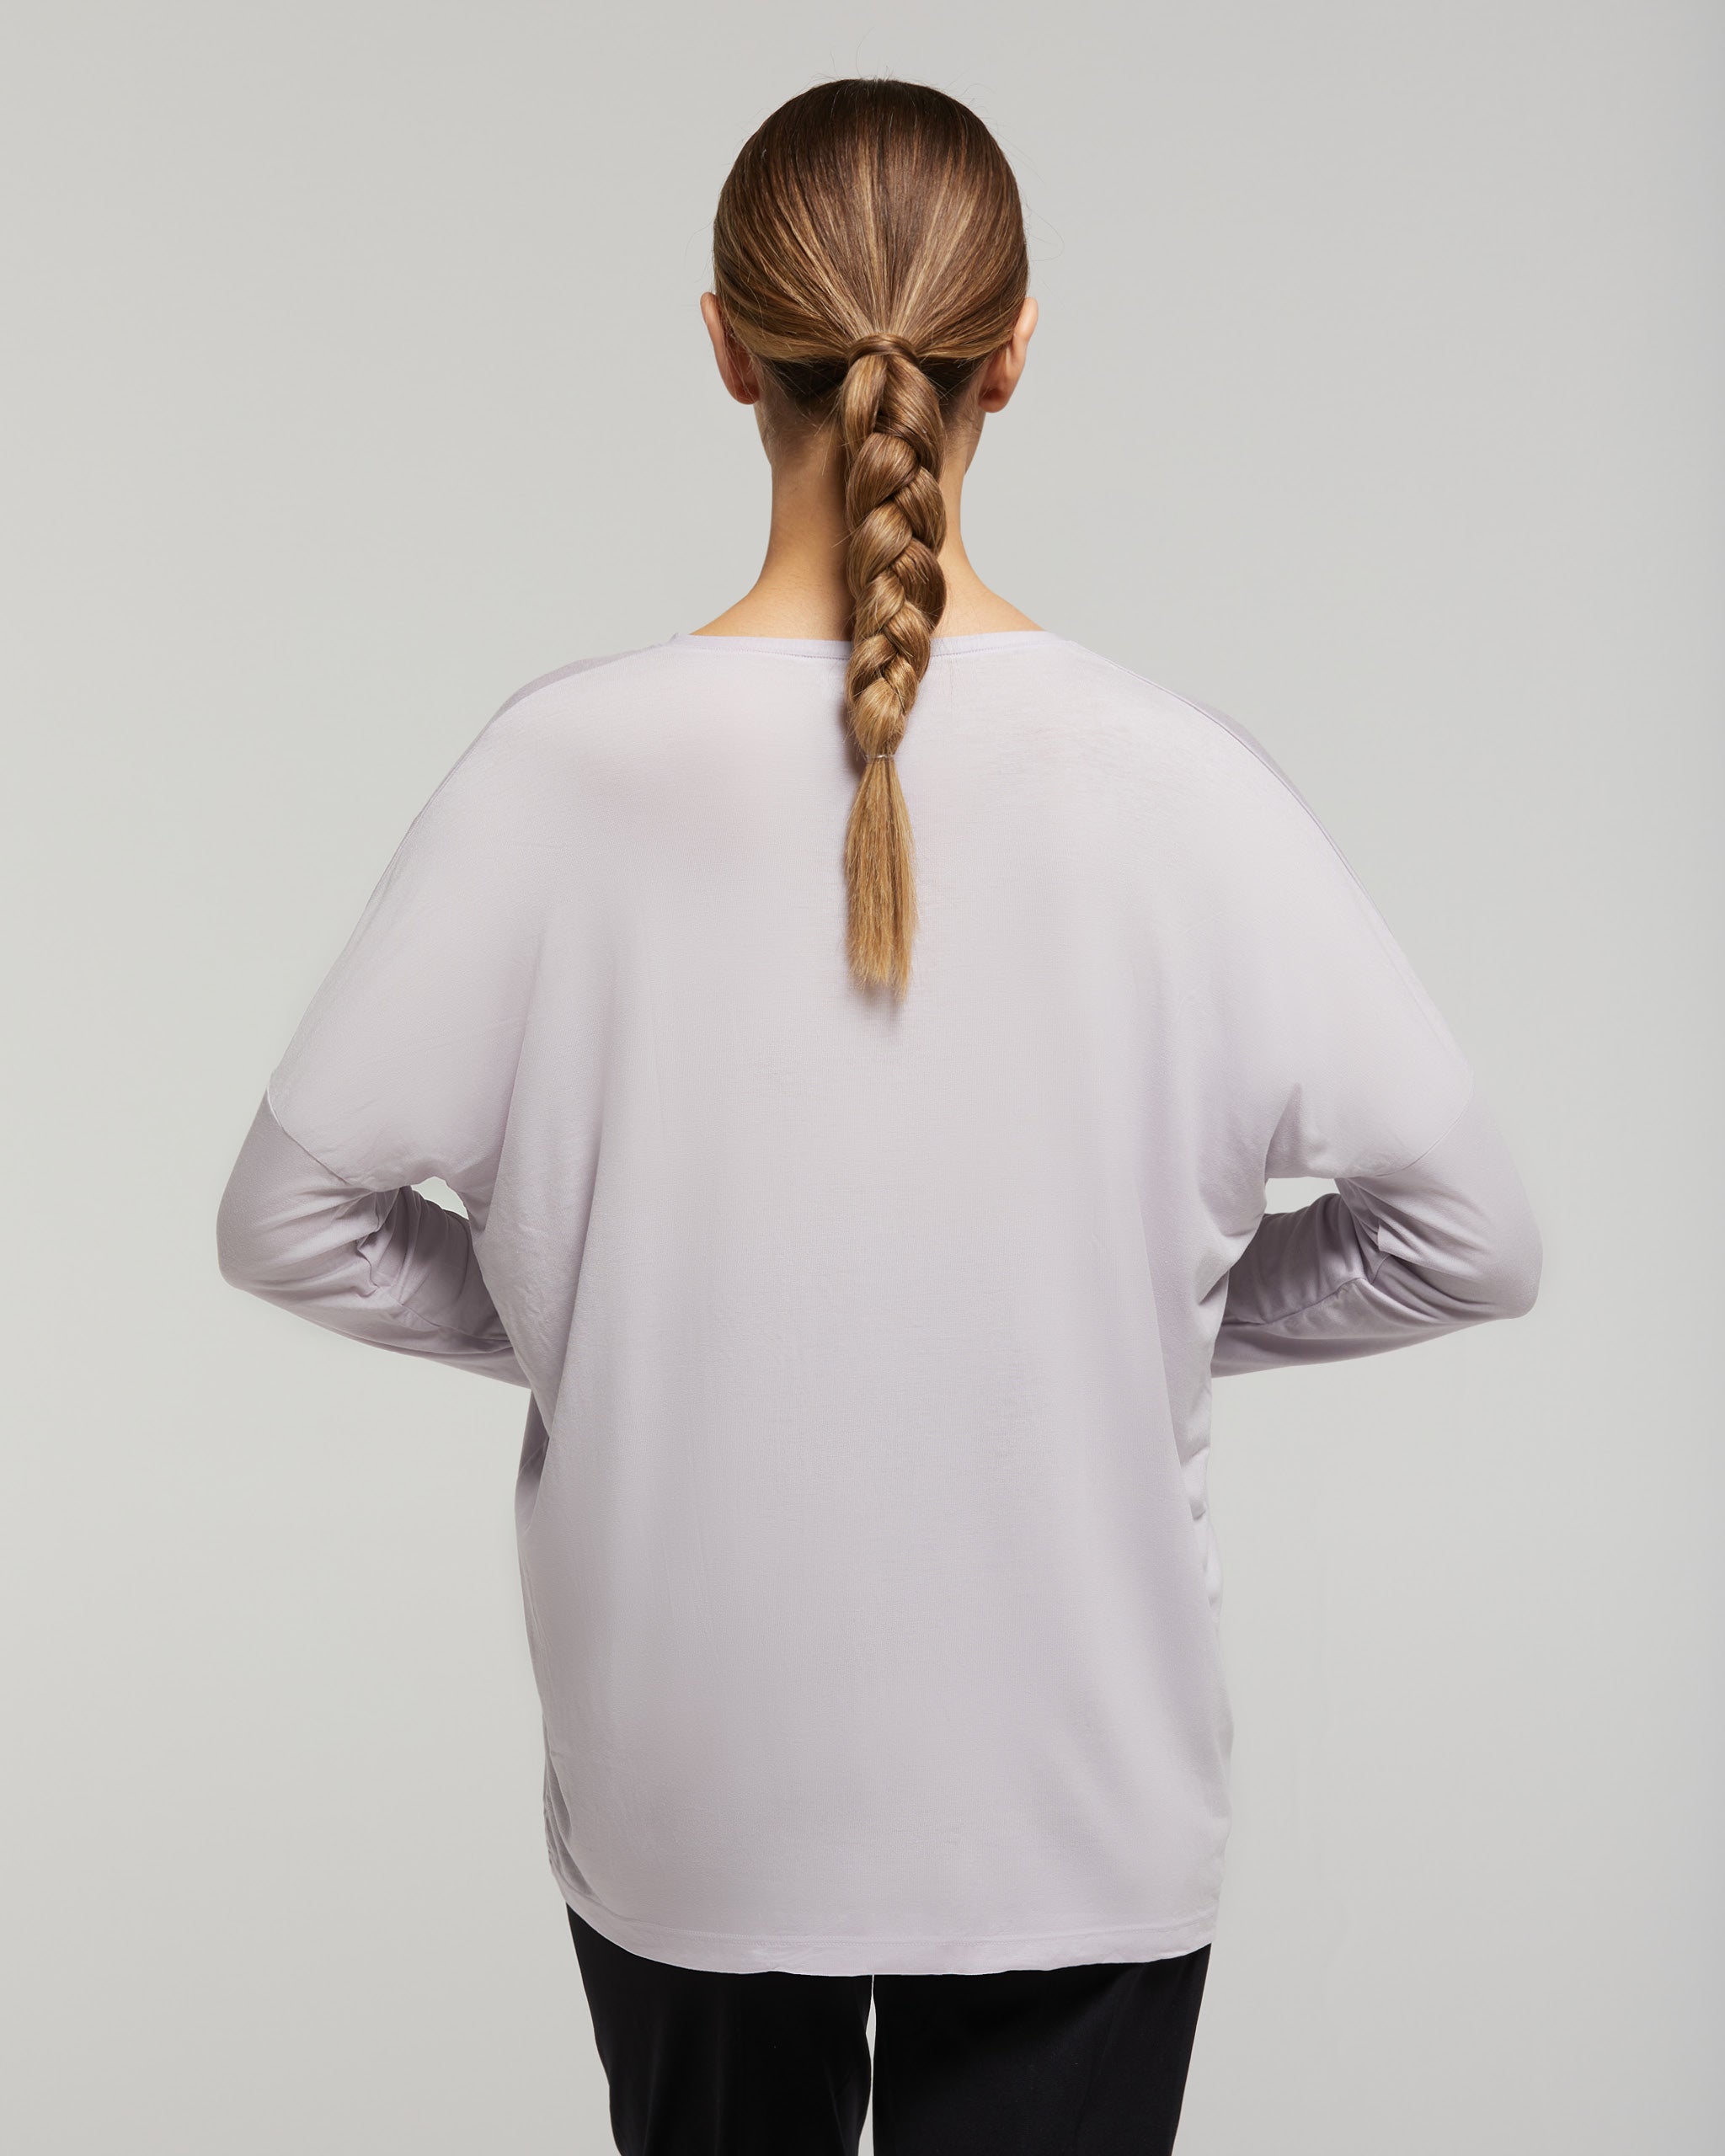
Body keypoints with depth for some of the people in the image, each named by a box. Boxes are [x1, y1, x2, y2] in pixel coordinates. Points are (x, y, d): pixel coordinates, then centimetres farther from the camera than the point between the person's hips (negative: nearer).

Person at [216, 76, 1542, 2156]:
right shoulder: (1169, 779, -15)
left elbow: (289, 1217, -7)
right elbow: (1470, 1236, -8)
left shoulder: (565, 766, -14)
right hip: (1076, 1791, -1)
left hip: (683, 1800, 2)